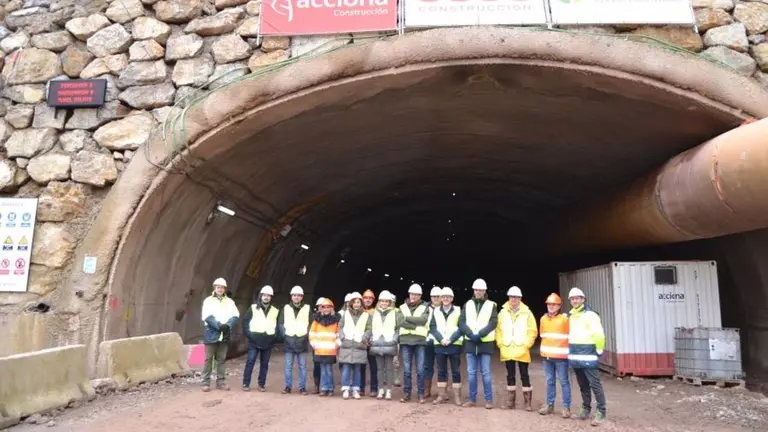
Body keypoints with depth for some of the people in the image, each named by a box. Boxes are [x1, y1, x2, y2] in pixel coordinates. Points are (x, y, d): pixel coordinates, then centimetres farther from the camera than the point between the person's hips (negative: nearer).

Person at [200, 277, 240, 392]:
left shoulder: (229, 301, 11)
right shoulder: (208, 300, 2)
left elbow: (235, 315, -1)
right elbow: (207, 316, -12)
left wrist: (227, 325, -18)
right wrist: (219, 326, -22)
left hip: (225, 334, 3)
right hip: (211, 333, -3)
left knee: (222, 359, 9)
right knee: (208, 358, 0)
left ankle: (221, 381, 16)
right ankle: (206, 382, 6)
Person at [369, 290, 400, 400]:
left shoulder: (395, 314, 3)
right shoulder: (374, 314, 12)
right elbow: (370, 328, 13)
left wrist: (395, 339, -9)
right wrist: (371, 340, 3)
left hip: (389, 345, -3)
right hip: (377, 345, 3)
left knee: (389, 368, 0)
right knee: (380, 368, 8)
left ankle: (388, 390, 6)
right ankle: (381, 390, 15)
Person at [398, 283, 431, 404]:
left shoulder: (425, 307, 7)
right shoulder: (402, 307, 10)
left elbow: (423, 320, -12)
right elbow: (401, 322, -6)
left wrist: (407, 318, -9)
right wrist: (416, 326, -13)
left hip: (420, 341, -1)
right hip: (406, 341, 1)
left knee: (420, 370, 0)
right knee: (406, 370, 4)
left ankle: (421, 394, 8)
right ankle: (406, 393, 12)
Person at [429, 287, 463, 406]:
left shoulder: (458, 311, 3)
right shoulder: (436, 311, 9)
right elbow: (432, 327, 2)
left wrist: (450, 340, -15)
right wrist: (441, 339, -12)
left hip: (454, 345, -2)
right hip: (439, 345, 2)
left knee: (455, 371, 2)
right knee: (441, 371, 7)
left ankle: (457, 396, 9)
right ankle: (442, 395, 16)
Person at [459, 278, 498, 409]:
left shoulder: (491, 305, 2)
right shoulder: (467, 305, 8)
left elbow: (493, 323, -8)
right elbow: (461, 322, 0)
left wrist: (479, 334, -18)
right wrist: (471, 334, -15)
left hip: (485, 343, -2)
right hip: (470, 342, 3)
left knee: (485, 372, 0)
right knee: (471, 372, 7)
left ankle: (489, 400, 10)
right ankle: (472, 399, 16)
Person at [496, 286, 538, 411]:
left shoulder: (527, 313, -1)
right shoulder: (502, 312, 5)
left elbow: (533, 331, -1)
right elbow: (498, 329, 8)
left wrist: (526, 345, -7)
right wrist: (500, 343, -1)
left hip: (522, 351, -2)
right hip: (507, 351, 2)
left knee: (524, 376, 3)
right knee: (510, 376, 11)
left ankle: (527, 402, 11)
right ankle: (511, 401, 19)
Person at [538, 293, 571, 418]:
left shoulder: (564, 319, -8)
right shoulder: (543, 319, 10)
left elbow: (570, 336, -6)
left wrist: (567, 351, -6)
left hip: (560, 356, -5)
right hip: (547, 355, 5)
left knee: (564, 381, 1)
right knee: (550, 381, 13)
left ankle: (566, 407, 7)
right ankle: (550, 405, 22)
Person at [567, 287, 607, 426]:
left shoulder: (590, 315, -9)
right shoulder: (570, 316, 13)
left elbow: (599, 334, -15)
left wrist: (599, 351, -11)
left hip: (588, 356, -7)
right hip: (575, 356, 7)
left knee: (595, 384, -5)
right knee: (583, 386, 15)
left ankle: (601, 412, 1)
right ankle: (585, 410, 23)